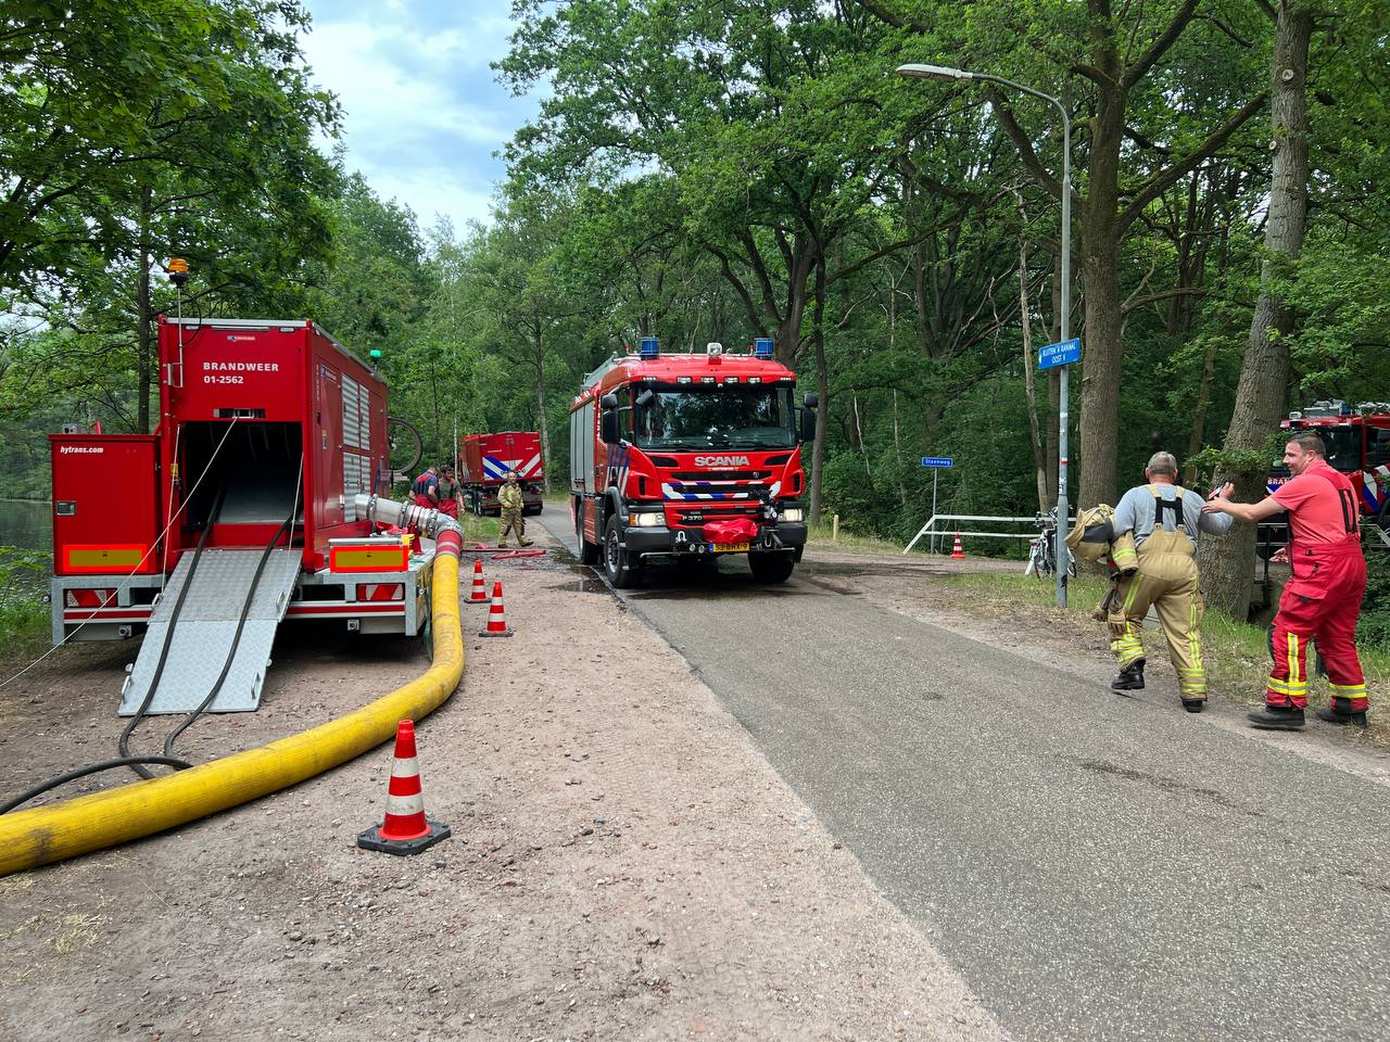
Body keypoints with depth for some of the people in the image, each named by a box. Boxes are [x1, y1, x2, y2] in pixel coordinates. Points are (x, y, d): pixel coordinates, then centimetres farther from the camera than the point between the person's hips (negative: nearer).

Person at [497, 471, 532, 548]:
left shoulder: (518, 487, 17)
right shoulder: (504, 487, -6)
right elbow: (500, 497, -13)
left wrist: (521, 504, 14)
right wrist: (507, 504, -20)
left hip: (517, 510, 7)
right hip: (508, 510, -7)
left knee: (519, 526, 8)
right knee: (506, 526, -5)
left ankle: (523, 541, 11)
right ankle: (501, 542, 1)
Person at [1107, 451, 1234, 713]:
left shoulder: (1135, 495, 11)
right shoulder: (1192, 499, 20)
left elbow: (1118, 527, -6)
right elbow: (1221, 525, 34)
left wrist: (1125, 563, 4)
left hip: (1148, 566, -3)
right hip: (1184, 569, 3)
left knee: (1124, 616, 16)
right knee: (1186, 632, 6)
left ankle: (1132, 667, 0)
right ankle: (1194, 693, 5)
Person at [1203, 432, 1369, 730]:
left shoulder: (1304, 483, -9)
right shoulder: (1343, 481, 17)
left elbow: (1252, 513, -7)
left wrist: (1222, 505, 10)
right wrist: (1297, 549, 25)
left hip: (1321, 571, -9)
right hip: (1353, 565, 9)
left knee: (1288, 633, -9)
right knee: (1338, 638, 17)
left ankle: (1286, 706, -12)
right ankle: (1351, 706, 23)